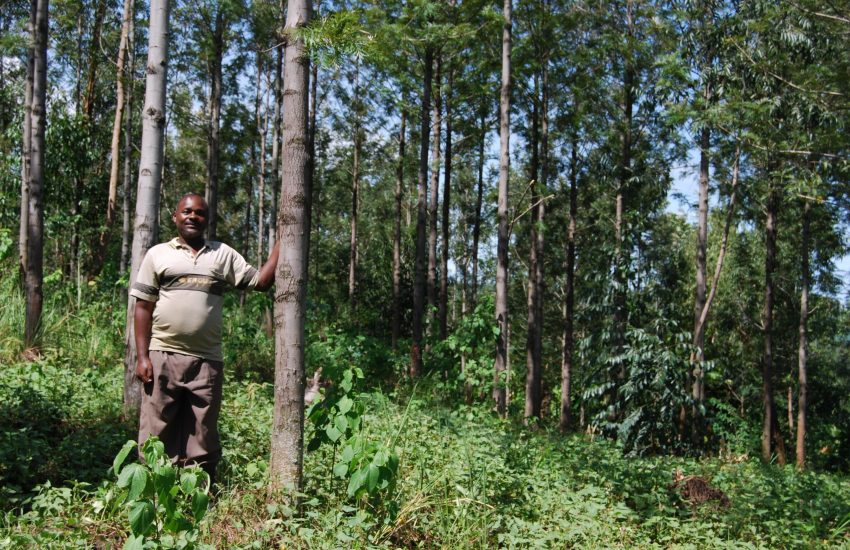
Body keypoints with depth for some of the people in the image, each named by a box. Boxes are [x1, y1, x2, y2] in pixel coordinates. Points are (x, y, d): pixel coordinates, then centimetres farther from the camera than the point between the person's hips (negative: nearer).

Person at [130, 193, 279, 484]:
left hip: (207, 361, 2)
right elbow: (143, 307, 4)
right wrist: (142, 356, -4)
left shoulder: (223, 254, 12)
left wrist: (282, 240, 0)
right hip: (162, 358, -1)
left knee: (202, 441, 8)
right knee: (156, 436, 1)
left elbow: (261, 281, 5)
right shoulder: (158, 254, 7)